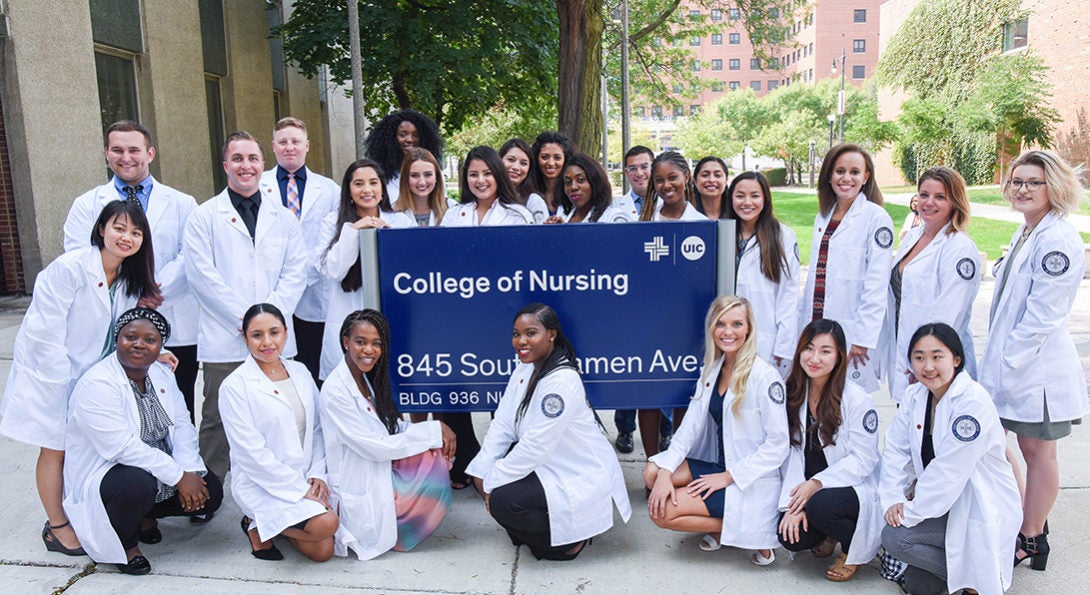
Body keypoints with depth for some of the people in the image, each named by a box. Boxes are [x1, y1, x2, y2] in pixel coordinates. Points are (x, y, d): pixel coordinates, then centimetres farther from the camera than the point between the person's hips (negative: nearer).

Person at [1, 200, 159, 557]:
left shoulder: (130, 280, 0)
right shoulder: (69, 268, -22)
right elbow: (45, 334, -21)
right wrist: (68, 385, -18)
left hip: (92, 375, 6)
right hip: (50, 374, -6)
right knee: (55, 450, 6)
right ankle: (57, 528, 20)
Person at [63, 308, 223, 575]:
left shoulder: (162, 374, 4)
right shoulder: (97, 385, -21)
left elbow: (182, 425, 1)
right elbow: (122, 447, -28)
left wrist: (191, 472, -16)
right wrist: (179, 476, -26)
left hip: (156, 467, 7)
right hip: (103, 477, -7)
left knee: (211, 492, -8)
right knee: (137, 484, -37)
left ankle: (143, 516, 17)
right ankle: (123, 542, -5)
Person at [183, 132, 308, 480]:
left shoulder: (283, 218, 13)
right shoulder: (205, 216, 5)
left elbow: (295, 274, 6)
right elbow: (201, 275, -5)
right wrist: (245, 318, -10)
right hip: (223, 339, -2)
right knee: (217, 419, 3)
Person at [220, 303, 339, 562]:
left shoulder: (300, 372, 7)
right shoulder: (235, 386, -11)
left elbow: (317, 429, 11)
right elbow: (252, 454, -15)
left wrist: (317, 475, -4)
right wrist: (300, 489, -17)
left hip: (305, 477, 6)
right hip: (261, 484, -6)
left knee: (323, 551, -9)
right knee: (325, 524, -26)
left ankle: (275, 522, 17)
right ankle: (257, 526, 0)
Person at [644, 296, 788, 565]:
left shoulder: (765, 376, -17)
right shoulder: (711, 371, 5)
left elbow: (778, 444, -17)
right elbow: (690, 426, 0)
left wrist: (728, 476, -17)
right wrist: (665, 471, -13)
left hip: (751, 482, -8)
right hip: (717, 464, 8)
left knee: (661, 512, -16)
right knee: (652, 472, -10)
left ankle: (748, 527, -1)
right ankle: (722, 525, 2)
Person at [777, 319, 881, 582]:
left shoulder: (857, 400, -14)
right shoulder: (793, 394, 1)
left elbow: (863, 459, -14)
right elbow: (791, 454, 0)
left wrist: (817, 483, -24)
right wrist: (793, 502, -12)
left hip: (855, 489, -4)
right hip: (807, 490, 4)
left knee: (820, 504, -35)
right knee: (791, 536, -21)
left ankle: (854, 550, 0)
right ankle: (829, 535, 16)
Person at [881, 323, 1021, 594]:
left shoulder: (974, 402, -22)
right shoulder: (915, 396, 1)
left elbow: (948, 471, -25)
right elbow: (896, 449, 0)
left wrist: (911, 512, -19)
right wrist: (894, 499, -12)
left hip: (981, 510, -7)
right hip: (942, 501, 7)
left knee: (894, 537, -20)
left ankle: (977, 573, 0)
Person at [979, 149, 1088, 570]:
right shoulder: (1025, 235, 11)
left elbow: (1042, 316, -22)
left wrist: (1007, 366, -18)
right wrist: (999, 362, 14)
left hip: (1038, 367, -9)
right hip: (1012, 363, 9)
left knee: (1039, 453, 6)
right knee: (1027, 450, 18)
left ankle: (1031, 540, 20)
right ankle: (1026, 526, 32)